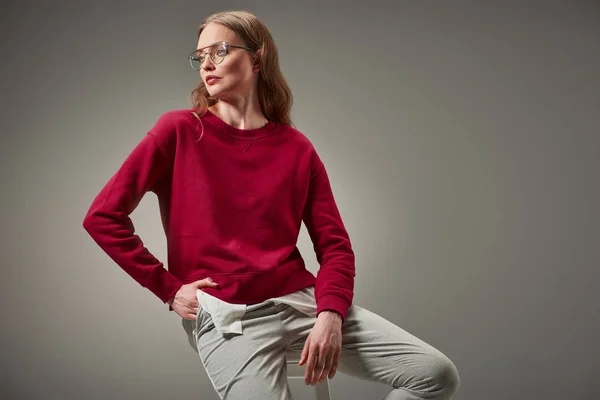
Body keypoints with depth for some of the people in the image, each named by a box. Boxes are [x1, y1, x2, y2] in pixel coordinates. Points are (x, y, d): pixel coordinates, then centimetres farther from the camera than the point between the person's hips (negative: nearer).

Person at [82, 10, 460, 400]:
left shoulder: (297, 148, 9)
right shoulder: (179, 131, 2)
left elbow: (334, 245, 8)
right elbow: (103, 216, -1)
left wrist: (330, 314, -10)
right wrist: (168, 288, -3)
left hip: (301, 299, 4)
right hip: (226, 315, -3)